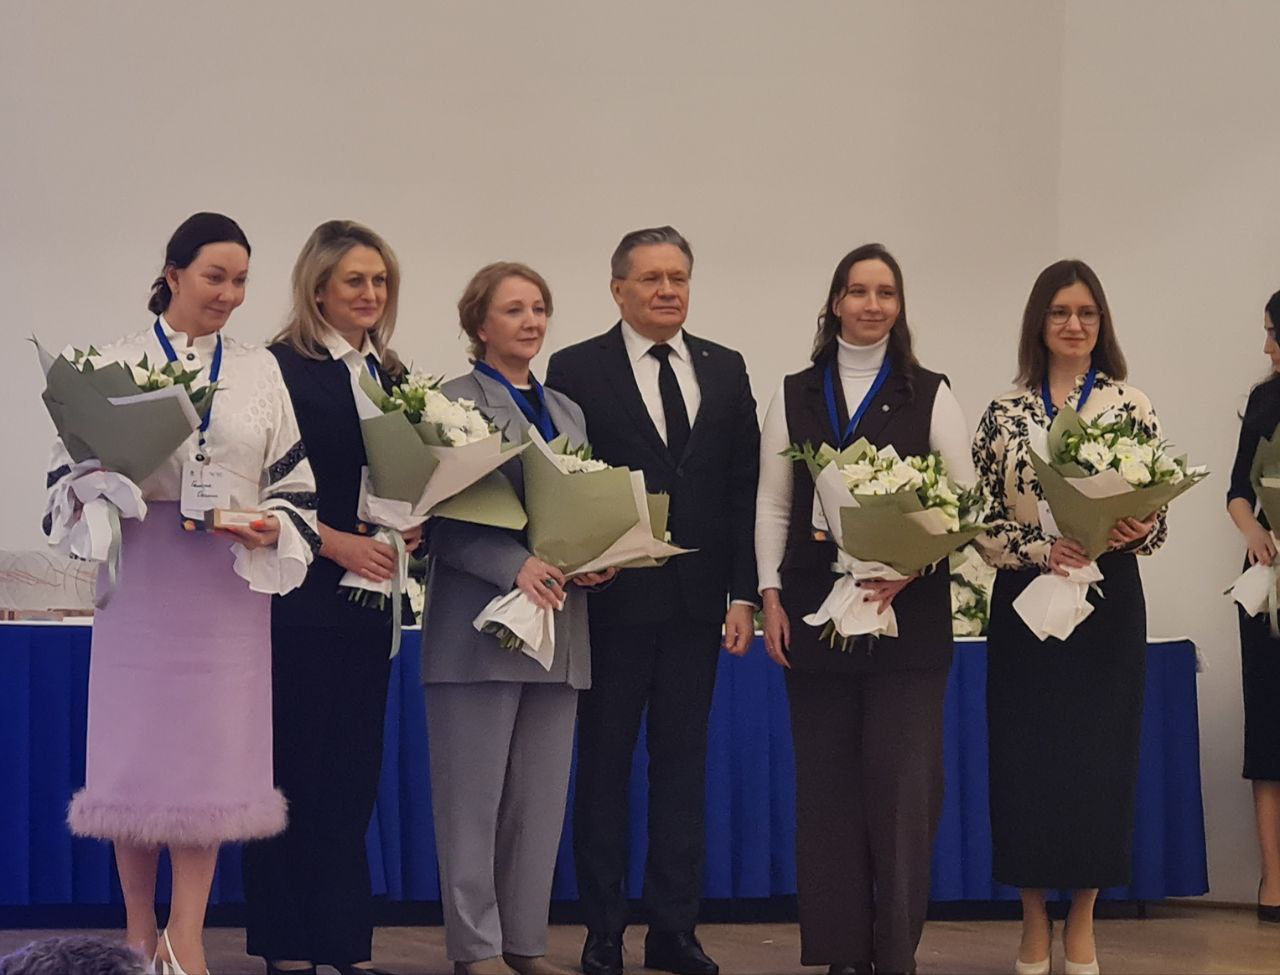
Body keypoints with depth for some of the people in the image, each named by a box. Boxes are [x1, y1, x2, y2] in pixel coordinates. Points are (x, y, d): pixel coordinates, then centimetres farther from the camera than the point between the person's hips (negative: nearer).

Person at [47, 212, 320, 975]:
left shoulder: (260, 373, 11)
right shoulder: (121, 363, 4)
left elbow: (293, 482, 11)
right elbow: (73, 468, 4)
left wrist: (273, 528, -9)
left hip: (229, 582, 2)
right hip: (144, 575, -1)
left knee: (210, 749, -2)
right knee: (136, 744, 0)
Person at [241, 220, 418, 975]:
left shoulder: (393, 377, 13)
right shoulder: (283, 369, -6)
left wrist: (416, 524, -4)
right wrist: (338, 543, -18)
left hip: (370, 599, 6)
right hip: (300, 595, -6)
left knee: (355, 768, 7)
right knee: (294, 766, -2)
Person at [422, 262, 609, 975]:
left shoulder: (568, 411, 18)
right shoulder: (456, 401, -2)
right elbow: (440, 517, -10)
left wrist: (598, 561, -1)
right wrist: (516, 565, -20)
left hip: (558, 621, 6)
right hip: (482, 622, -6)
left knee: (542, 797, 7)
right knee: (474, 795, -2)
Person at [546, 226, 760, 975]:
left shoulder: (726, 370, 9)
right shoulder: (577, 370, -2)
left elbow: (745, 487, 7)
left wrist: (743, 592, 2)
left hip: (697, 600, 3)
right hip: (613, 598, -3)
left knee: (683, 763, 7)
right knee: (605, 765, 5)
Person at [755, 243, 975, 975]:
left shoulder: (930, 395, 5)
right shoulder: (795, 397, 10)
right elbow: (773, 507, 10)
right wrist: (770, 595, 0)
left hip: (909, 612, -2)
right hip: (816, 609, 2)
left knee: (901, 779, -6)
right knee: (828, 779, 3)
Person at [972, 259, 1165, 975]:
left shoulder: (1131, 407, 1)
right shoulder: (1005, 413, 5)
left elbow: (1155, 521, 2)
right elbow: (982, 520, 3)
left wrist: (1138, 532, -20)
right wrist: (1039, 549, -14)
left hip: (1108, 602, -1)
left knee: (1099, 753, 1)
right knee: (1024, 755, 1)